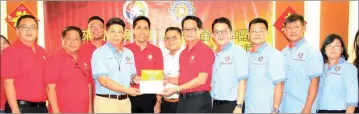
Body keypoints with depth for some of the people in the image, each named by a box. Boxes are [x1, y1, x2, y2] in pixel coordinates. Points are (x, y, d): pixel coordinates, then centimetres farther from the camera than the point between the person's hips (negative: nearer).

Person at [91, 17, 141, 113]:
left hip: (125, 101, 5)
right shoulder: (99, 53, -6)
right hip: (106, 101, -5)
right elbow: (103, 80, -15)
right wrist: (127, 90, -15)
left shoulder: (129, 53, 11)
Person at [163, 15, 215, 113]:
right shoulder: (183, 53, 14)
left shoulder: (205, 51, -11)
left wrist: (176, 89, -16)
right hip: (183, 99, 7)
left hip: (199, 100, -7)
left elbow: (201, 80, -17)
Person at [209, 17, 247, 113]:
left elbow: (242, 81, -13)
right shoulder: (214, 55, 10)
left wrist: (239, 106, -18)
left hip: (231, 105, -6)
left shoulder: (238, 51, -8)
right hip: (216, 105, 6)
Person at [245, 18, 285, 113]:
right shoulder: (247, 56, 8)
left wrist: (275, 110, -16)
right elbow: (244, 83, 11)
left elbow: (279, 85, -12)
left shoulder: (274, 55, -8)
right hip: (248, 109, 5)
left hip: (266, 110, -5)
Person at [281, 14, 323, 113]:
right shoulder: (282, 53, 8)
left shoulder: (312, 52, -5)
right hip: (283, 108, 4)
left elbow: (314, 82, -9)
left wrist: (307, 109, -15)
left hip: (302, 108, -4)